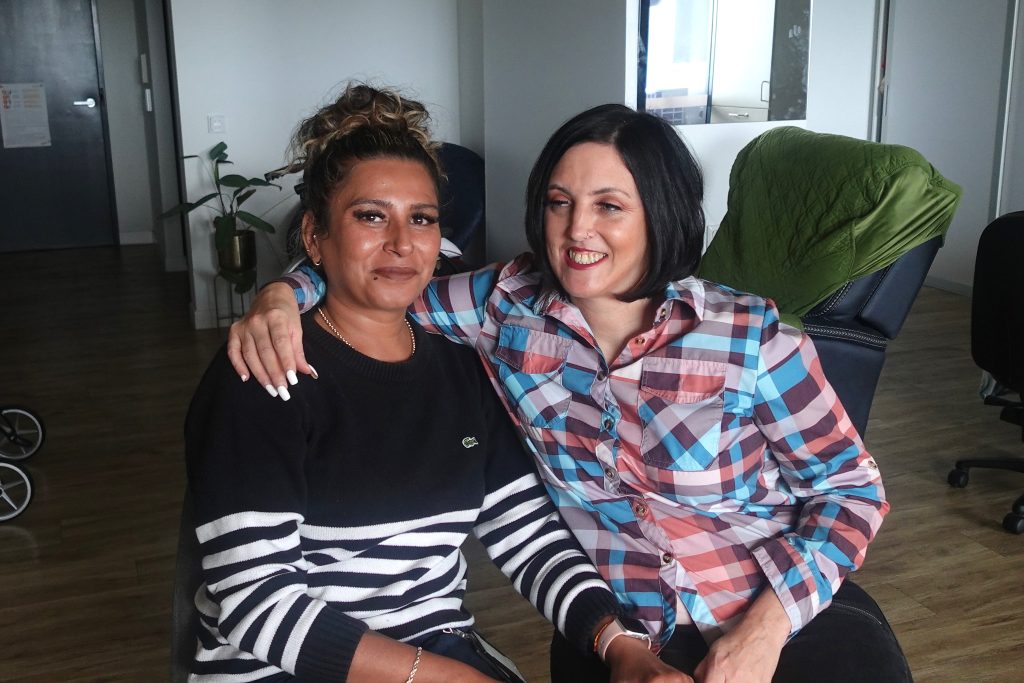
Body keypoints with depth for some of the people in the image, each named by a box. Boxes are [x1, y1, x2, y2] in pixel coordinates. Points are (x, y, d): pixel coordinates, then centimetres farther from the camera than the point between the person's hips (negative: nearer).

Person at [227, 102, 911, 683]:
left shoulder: (751, 338, -13)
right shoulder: (510, 304, -6)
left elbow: (853, 485, -4)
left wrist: (769, 624, -16)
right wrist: (280, 298, -17)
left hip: (793, 607, 0)